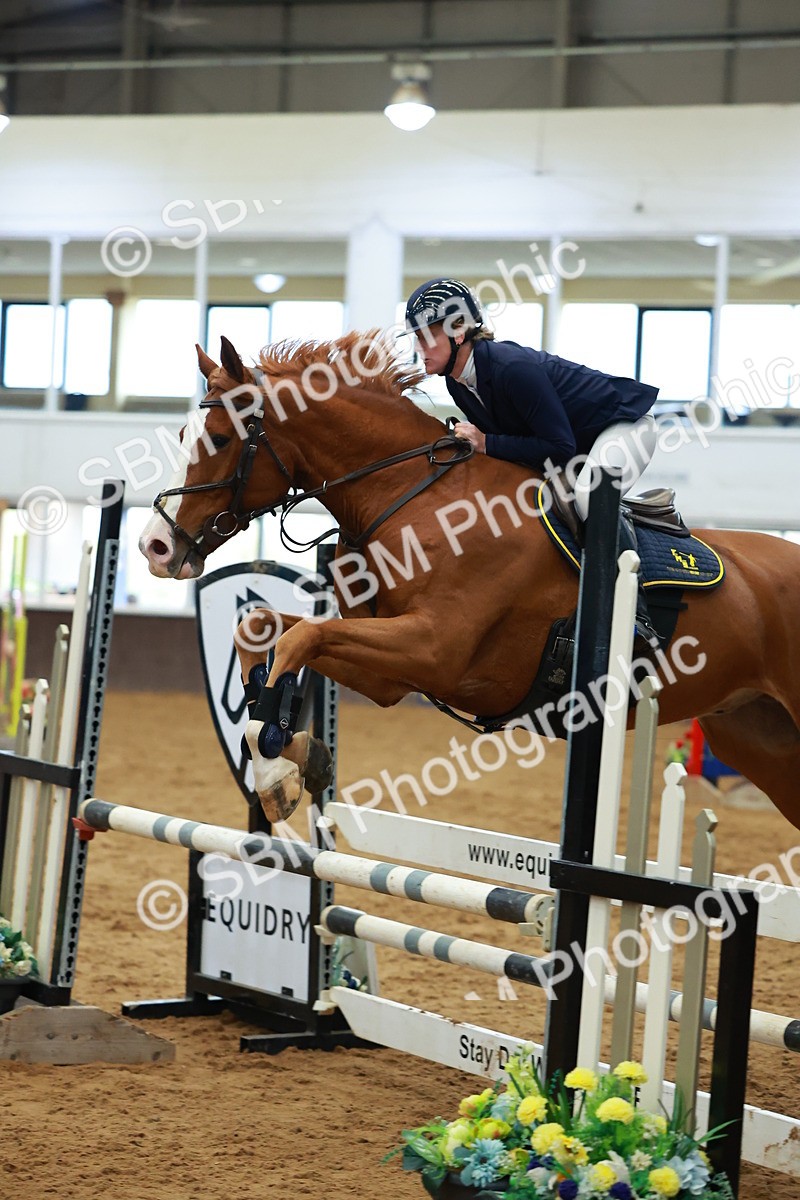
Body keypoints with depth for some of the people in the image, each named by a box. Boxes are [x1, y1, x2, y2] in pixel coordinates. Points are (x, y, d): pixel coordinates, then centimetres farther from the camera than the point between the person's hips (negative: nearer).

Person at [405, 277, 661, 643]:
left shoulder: (513, 368, -34)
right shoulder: (457, 382, -6)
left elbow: (560, 450, -32)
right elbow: (492, 434, 7)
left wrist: (487, 444, -32)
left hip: (624, 424, -10)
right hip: (578, 439, 10)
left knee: (590, 494, -36)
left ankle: (636, 606, -27)